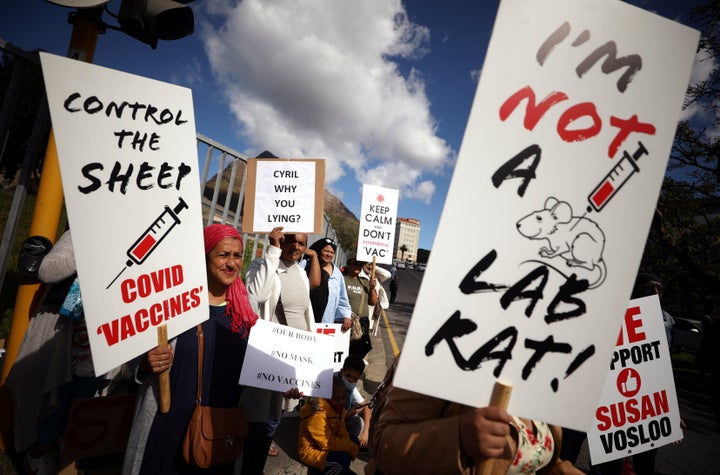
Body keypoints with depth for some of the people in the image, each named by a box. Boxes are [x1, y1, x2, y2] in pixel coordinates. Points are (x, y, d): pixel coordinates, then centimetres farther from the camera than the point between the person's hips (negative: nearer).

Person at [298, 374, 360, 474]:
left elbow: (342, 430, 1)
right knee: (344, 458, -25)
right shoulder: (318, 414, -32)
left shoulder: (337, 406, -5)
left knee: (354, 440, 1)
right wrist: (351, 447, -24)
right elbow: (327, 443, -29)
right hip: (311, 450, -9)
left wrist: (350, 444, -18)